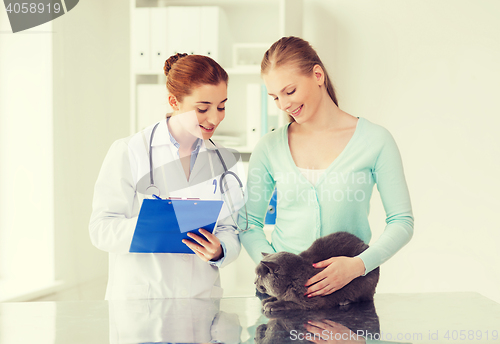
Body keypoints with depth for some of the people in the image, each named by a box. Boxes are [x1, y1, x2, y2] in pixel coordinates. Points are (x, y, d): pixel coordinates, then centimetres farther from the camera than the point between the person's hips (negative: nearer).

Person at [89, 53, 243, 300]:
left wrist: (219, 250, -11)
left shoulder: (227, 162, 11)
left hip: (202, 297, 3)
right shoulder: (128, 153, -1)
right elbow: (100, 230, -6)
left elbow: (230, 231, 12)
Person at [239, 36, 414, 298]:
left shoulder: (375, 140, 0)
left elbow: (402, 222, 1)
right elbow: (249, 222, 11)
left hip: (348, 286, -1)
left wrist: (359, 265, -15)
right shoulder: (269, 147, 7)